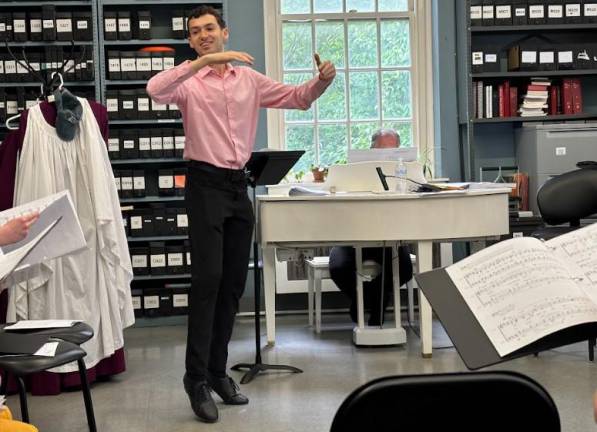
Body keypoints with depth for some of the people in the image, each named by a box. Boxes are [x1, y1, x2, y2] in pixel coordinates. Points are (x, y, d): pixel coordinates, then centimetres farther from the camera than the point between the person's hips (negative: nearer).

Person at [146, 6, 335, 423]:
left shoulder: (250, 79, 11)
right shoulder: (189, 82, -4)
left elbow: (297, 97, 13)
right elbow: (155, 89, -25)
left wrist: (323, 79, -7)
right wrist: (204, 61, -32)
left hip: (239, 185, 6)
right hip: (205, 183, -5)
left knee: (233, 283, 9)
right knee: (208, 279, -13)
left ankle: (218, 370, 19)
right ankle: (197, 376, -7)